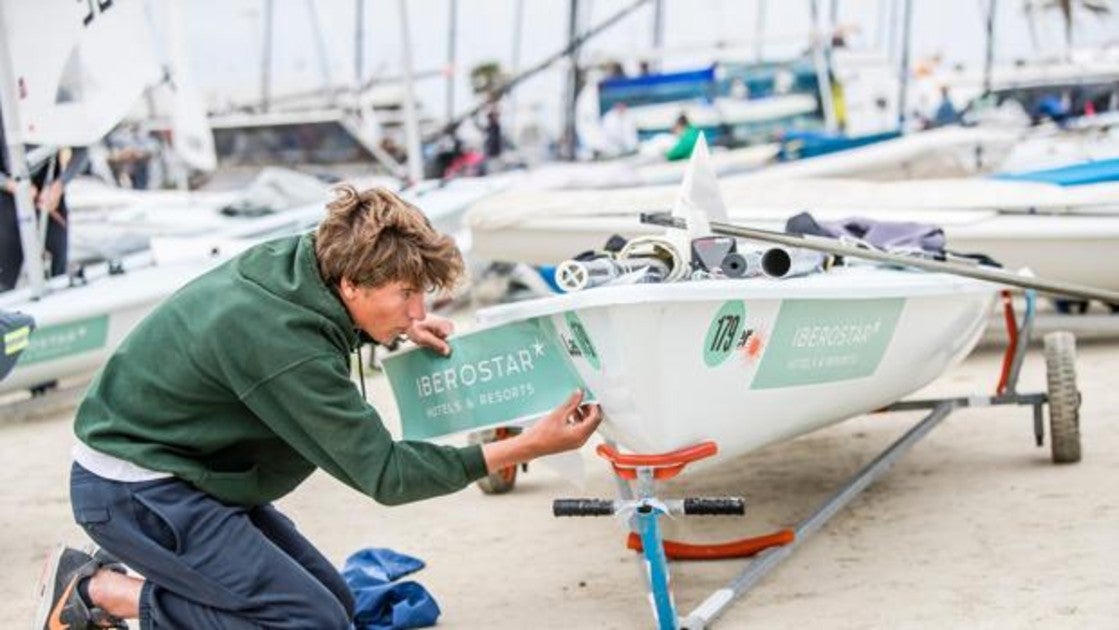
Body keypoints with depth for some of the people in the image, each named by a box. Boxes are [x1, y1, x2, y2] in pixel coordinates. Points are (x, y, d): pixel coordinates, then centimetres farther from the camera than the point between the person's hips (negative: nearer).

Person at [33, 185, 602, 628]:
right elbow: (385, 474, -23)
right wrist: (528, 447, -25)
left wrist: (401, 328, 2)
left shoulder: (294, 259, -6)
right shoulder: (286, 349, -30)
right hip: (133, 489, -10)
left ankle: (115, 584, 12)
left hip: (192, 470, 10)